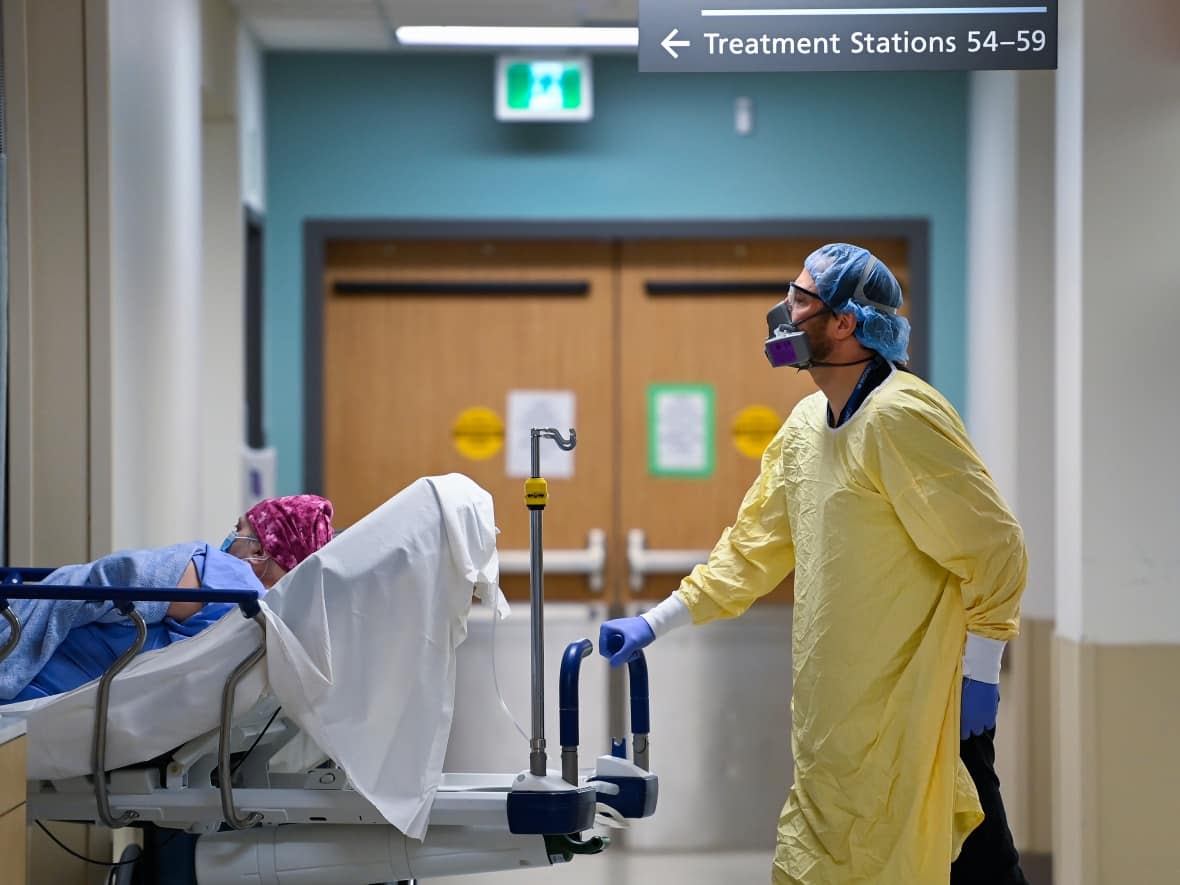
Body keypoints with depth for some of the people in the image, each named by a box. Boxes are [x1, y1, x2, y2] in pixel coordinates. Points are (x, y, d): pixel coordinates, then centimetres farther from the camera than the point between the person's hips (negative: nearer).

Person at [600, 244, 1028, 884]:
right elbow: (752, 547, 16)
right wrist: (655, 623, 13)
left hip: (919, 708, -9)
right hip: (840, 711, 9)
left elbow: (993, 548, -17)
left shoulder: (900, 417, -16)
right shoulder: (805, 425, 10)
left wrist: (978, 675, -16)